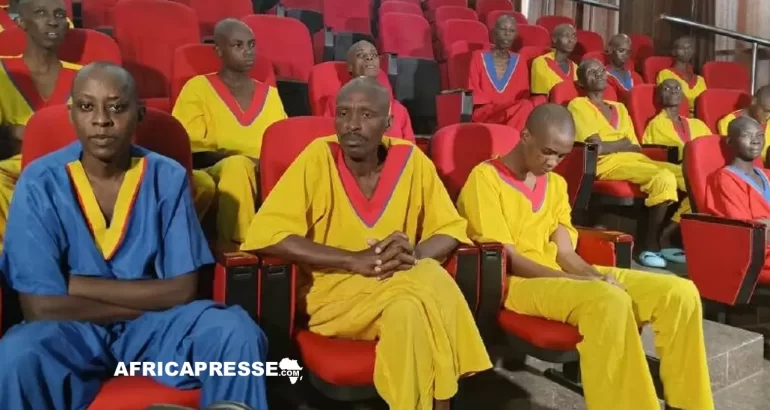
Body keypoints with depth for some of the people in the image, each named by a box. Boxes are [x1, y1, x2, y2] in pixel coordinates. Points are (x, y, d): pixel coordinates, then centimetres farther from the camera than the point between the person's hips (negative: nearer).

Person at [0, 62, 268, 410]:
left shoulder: (167, 177, -5)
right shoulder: (40, 182, -8)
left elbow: (182, 289, -8)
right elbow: (40, 307, -13)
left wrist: (82, 286, -11)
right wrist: (146, 300, -10)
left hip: (155, 325, 1)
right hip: (71, 330, 0)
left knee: (237, 334, -26)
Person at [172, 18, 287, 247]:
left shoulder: (269, 94, 18)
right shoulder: (198, 88, 5)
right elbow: (188, 151, -2)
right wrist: (237, 159, -17)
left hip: (265, 177, 3)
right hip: (214, 174, -3)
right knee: (237, 165, -37)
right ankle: (235, 245, -35)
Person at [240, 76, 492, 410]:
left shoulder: (410, 158, -1)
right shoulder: (318, 157, -9)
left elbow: (451, 229, 6)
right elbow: (266, 235, -16)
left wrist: (415, 254, -17)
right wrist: (355, 260, -22)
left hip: (407, 284, 3)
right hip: (336, 290, -3)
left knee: (435, 280, -30)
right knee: (423, 298, -30)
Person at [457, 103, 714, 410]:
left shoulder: (556, 184, 16)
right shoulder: (485, 178, -7)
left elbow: (564, 252, 10)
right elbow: (507, 259, -13)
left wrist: (597, 277, -13)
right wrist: (581, 281, -19)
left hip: (563, 275, 7)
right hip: (518, 283, -7)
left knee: (681, 292, -7)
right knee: (610, 301, -36)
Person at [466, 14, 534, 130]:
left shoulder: (519, 62, 18)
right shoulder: (479, 57, 9)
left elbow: (525, 96, 13)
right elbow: (474, 94, 2)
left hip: (516, 111, 3)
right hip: (484, 114, -3)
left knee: (527, 106, -34)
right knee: (525, 107, -32)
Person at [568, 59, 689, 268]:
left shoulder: (620, 108, 26)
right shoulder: (578, 105, 5)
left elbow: (636, 148, 14)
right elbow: (597, 147, -9)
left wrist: (611, 145, -4)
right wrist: (624, 143, 5)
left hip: (637, 160, 8)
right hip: (609, 164, -7)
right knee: (664, 178, -31)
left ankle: (666, 236, -9)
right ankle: (651, 246, -19)